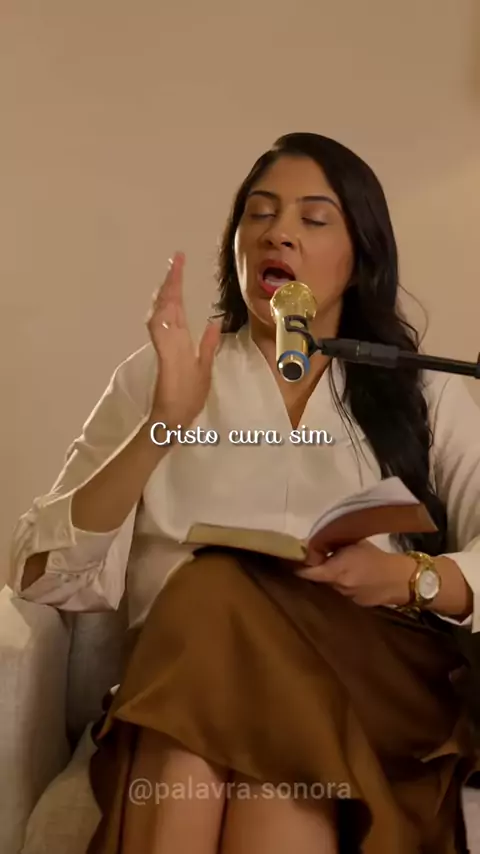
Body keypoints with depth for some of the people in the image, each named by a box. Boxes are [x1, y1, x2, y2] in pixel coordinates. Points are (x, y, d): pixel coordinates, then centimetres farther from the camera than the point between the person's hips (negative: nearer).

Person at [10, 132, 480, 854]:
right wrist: (163, 428, -13)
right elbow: (43, 578, 0)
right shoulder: (159, 377, 12)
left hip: (368, 681, 0)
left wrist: (409, 577, -16)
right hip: (184, 688, 1)